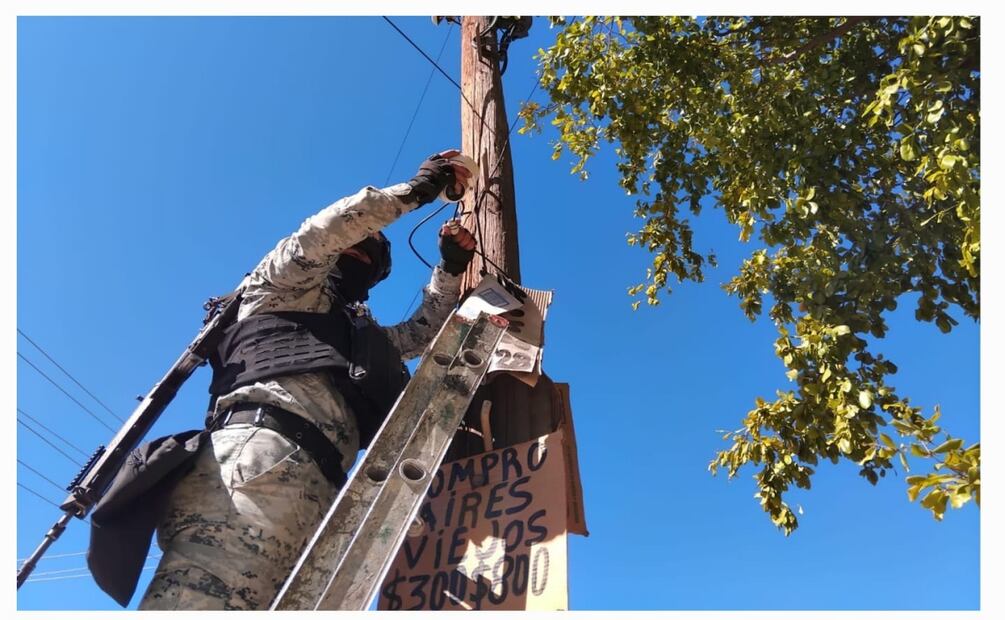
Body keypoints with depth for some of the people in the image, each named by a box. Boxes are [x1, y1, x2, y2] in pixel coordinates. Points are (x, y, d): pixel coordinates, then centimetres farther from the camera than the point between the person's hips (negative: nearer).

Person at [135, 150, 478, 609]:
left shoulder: (357, 334, 43)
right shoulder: (282, 286, 24)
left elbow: (424, 332, 48)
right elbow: (319, 235, 6)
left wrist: (451, 268, 35)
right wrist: (415, 190, 11)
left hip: (315, 484, 7)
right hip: (263, 453, -7)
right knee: (204, 596, -29)